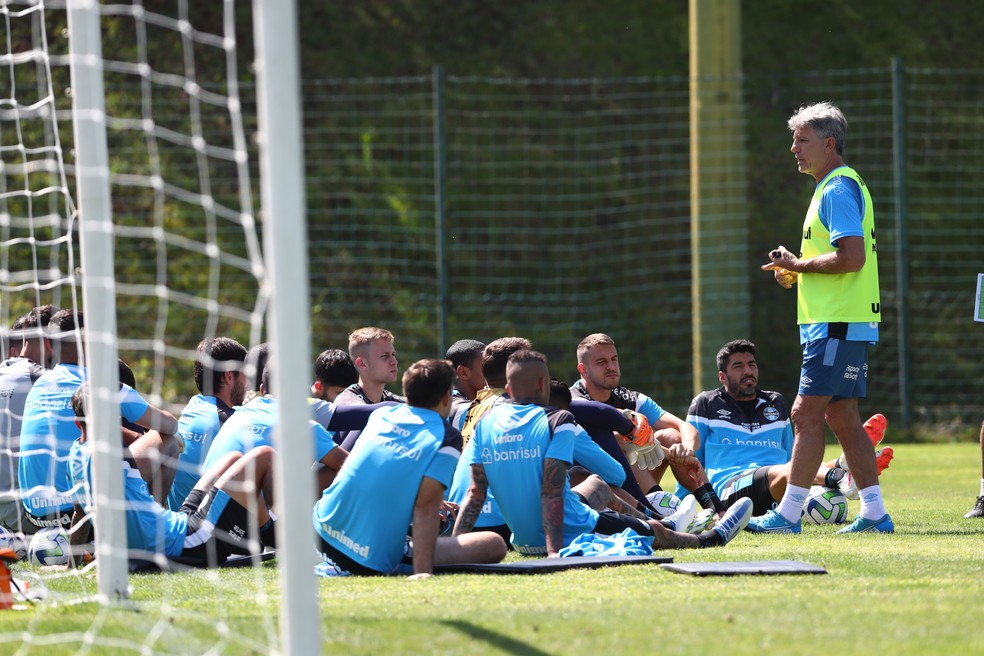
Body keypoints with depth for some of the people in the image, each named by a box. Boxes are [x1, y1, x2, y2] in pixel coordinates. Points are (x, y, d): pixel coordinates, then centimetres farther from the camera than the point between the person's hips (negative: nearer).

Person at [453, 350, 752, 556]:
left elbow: (475, 493, -6)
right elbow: (551, 490, -23)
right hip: (574, 535, -6)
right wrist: (556, 551, -27)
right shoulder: (557, 422, -16)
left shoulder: (486, 424, -1)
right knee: (656, 532, 21)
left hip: (524, 542, 6)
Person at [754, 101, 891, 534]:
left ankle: (788, 514, -11)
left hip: (837, 325, -11)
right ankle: (874, 513, 11)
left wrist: (798, 265, -13)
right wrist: (798, 272, 12)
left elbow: (852, 256, -24)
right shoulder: (834, 187, 20)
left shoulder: (839, 189, -13)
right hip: (836, 323, 11)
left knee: (807, 414, -10)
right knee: (842, 417, 10)